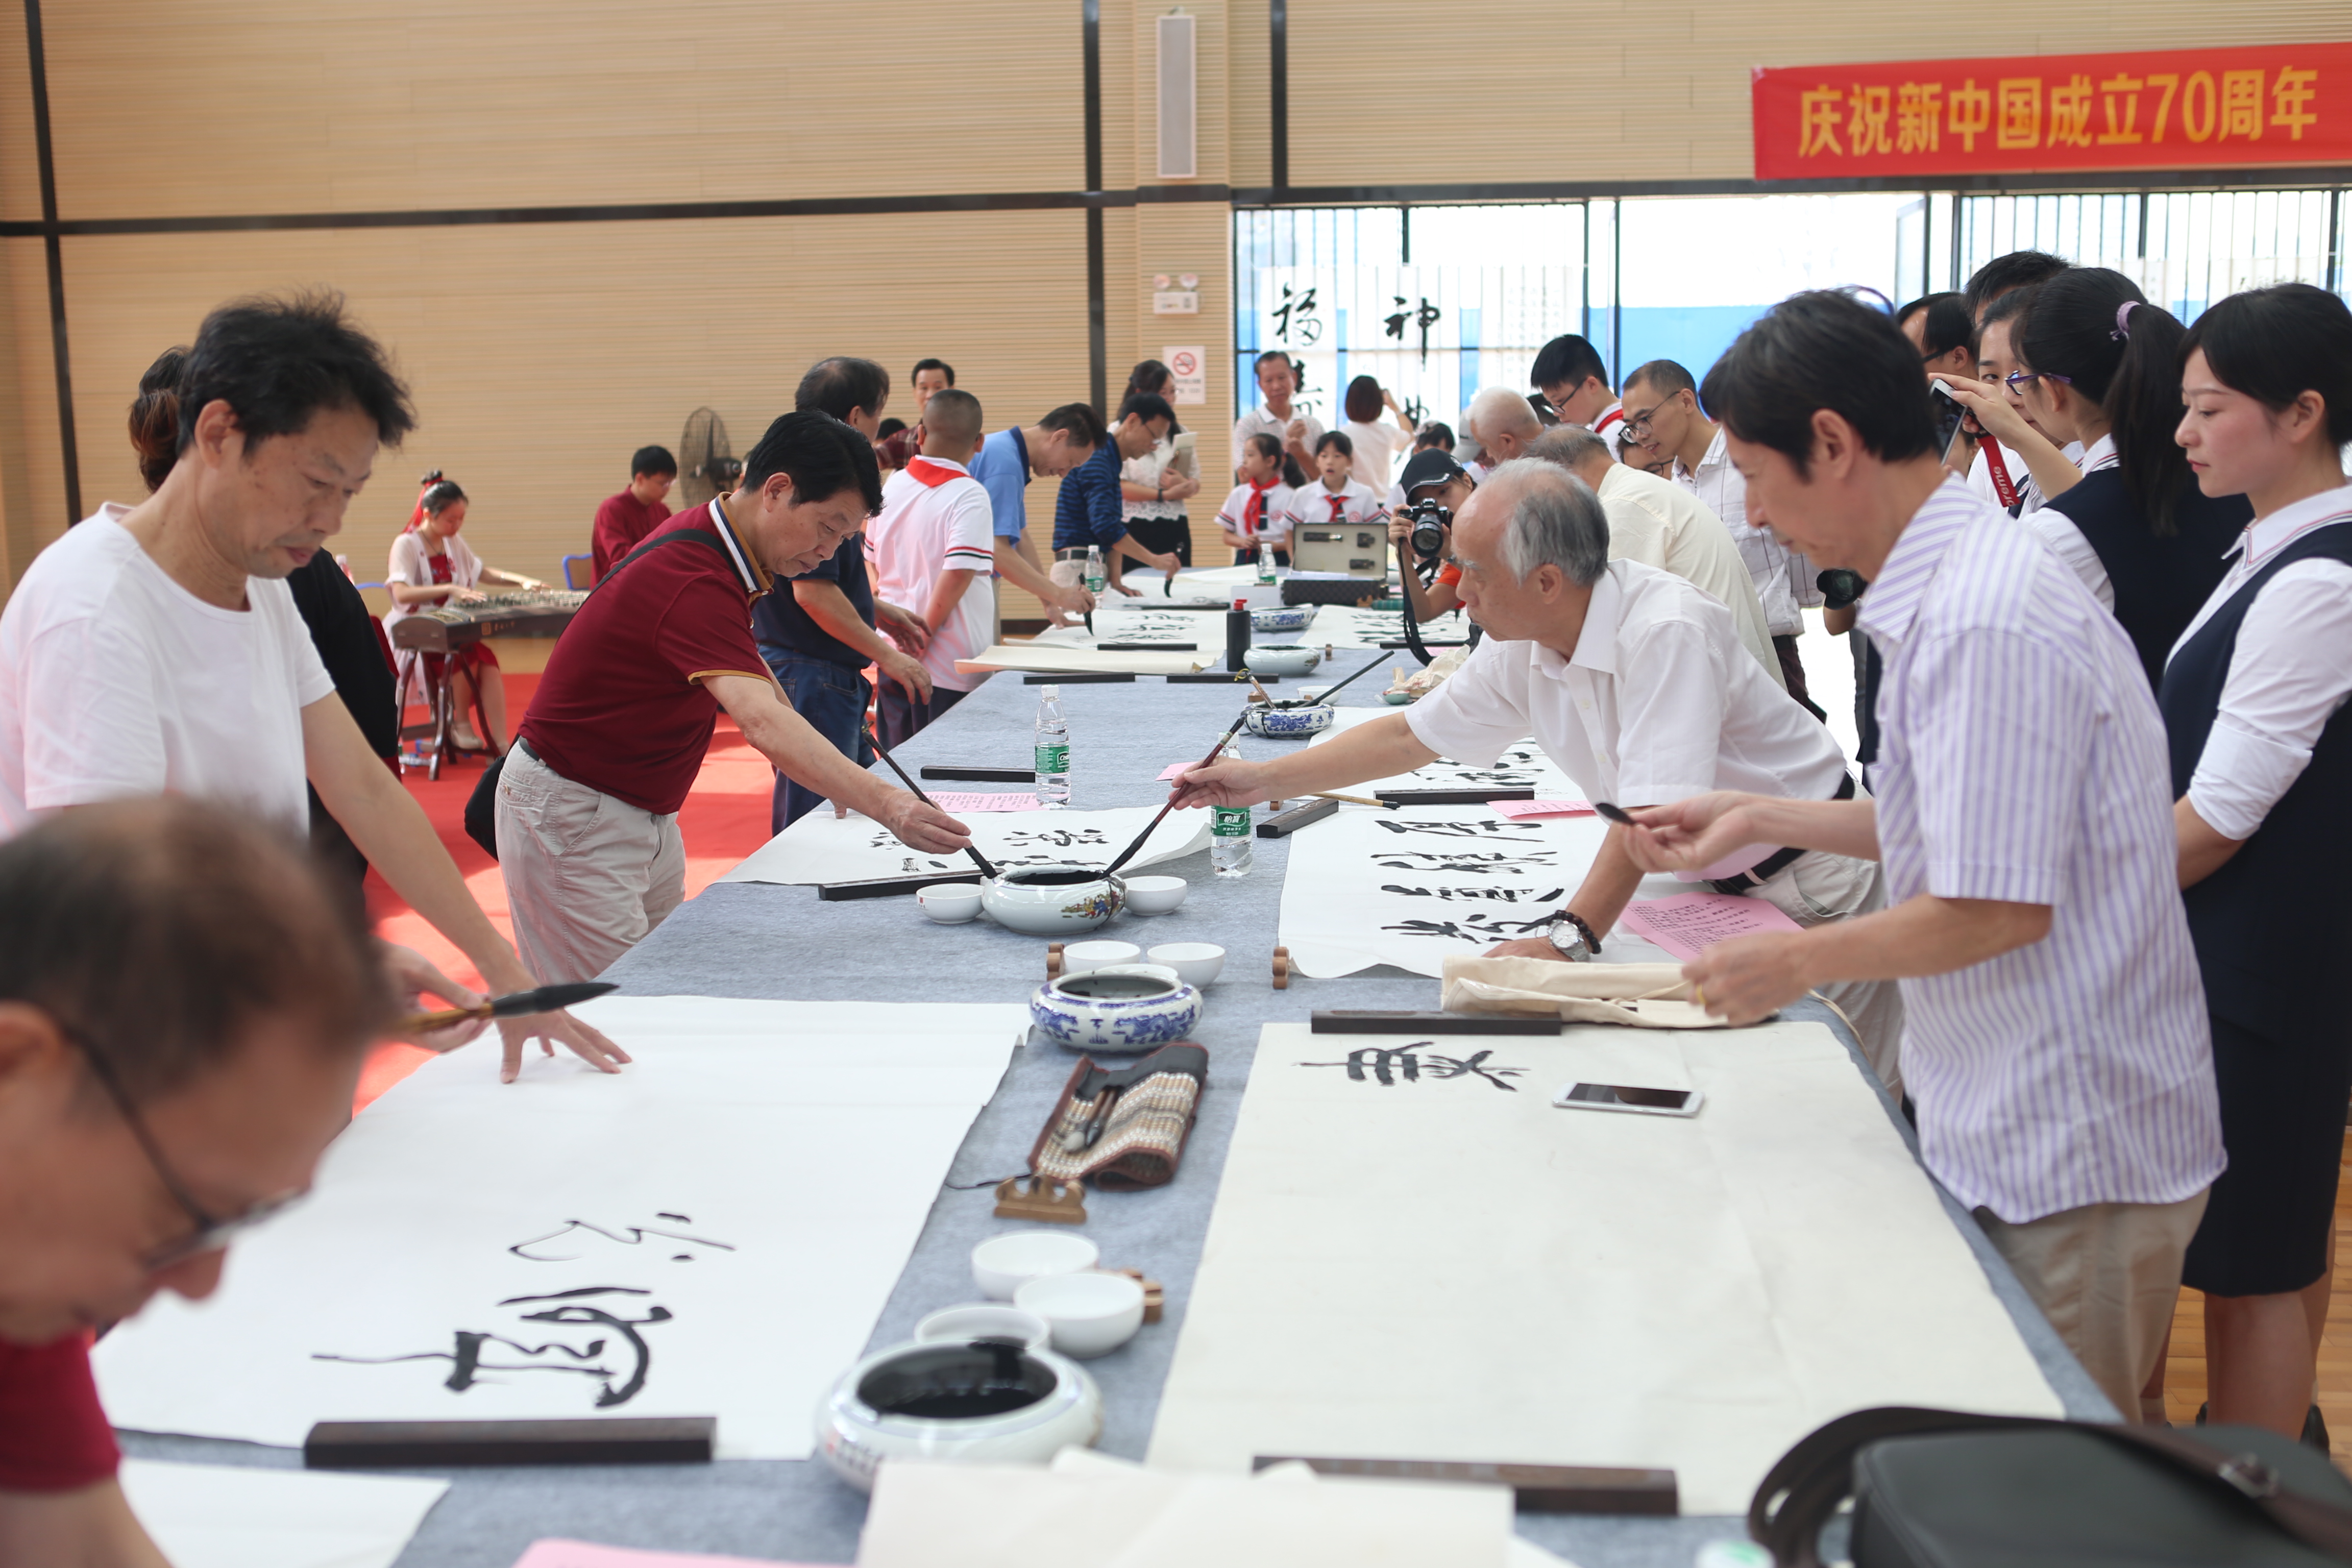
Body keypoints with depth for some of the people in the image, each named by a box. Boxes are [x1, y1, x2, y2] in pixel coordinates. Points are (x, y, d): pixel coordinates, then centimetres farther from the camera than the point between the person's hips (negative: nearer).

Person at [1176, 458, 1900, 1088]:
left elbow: (1652, 811, -36)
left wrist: (1568, 940, -42)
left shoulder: (1668, 633, -31)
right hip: (1719, 881, 7)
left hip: (1809, 874, -7)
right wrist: (1266, 780, 2)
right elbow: (1413, 734, 5)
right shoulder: (1520, 649, -5)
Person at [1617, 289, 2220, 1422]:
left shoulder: (1981, 625, -24)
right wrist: (1763, 818, 17)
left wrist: (1799, 963, -11)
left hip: (2069, 1151, -9)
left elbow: (1996, 907, -25)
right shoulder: (1967, 580, 9)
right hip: (2026, 1121, 10)